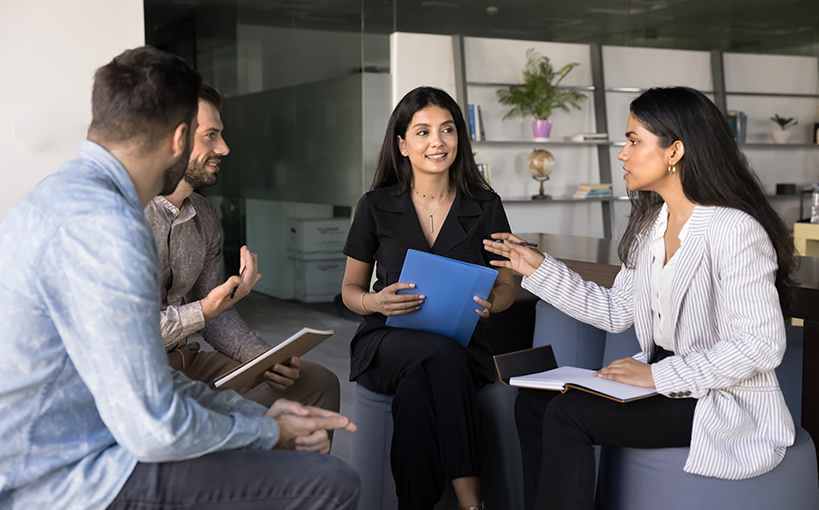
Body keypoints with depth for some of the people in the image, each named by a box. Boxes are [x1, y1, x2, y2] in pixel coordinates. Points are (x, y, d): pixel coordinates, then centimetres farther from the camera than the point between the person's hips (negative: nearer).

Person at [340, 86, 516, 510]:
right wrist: (376, 301, -15)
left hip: (461, 344, 1)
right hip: (389, 342, 0)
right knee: (441, 355, -37)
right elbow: (350, 289, 10)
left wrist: (490, 302, -13)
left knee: (417, 390, -36)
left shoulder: (485, 207, 4)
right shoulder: (377, 206, 2)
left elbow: (507, 286, 12)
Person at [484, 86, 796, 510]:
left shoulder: (735, 230, -20)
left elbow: (761, 345, -23)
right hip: (664, 384, 8)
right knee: (532, 403, -3)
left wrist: (659, 375, -22)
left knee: (567, 415, -20)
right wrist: (540, 269, 6)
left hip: (725, 403, -8)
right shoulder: (651, 225, 7)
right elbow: (616, 312, 11)